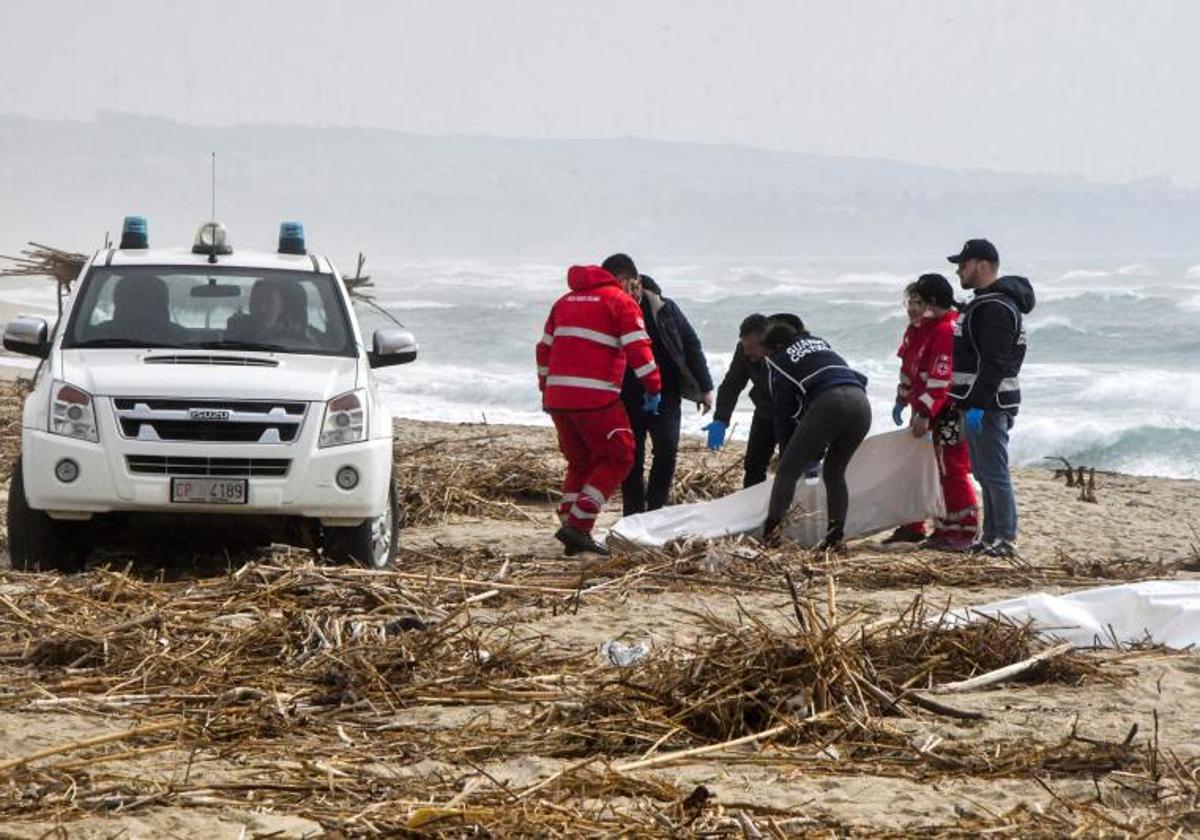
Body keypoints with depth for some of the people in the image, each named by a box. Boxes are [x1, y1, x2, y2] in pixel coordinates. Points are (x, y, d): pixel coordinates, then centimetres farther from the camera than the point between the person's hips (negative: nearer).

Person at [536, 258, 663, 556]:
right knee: (617, 459, 3)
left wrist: (546, 388, 29)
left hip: (557, 397, 7)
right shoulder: (621, 302, -1)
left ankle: (571, 528, 11)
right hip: (595, 398, -7)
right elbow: (638, 349, -10)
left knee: (580, 463, 19)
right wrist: (654, 387, -3)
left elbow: (544, 349, 23)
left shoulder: (565, 301, 20)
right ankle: (578, 526, -8)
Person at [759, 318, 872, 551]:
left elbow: (783, 412, 17)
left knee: (788, 470, 4)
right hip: (861, 404, 6)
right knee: (835, 472, 21)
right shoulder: (820, 343, 33)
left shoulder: (780, 360, 18)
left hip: (829, 403, -5)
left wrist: (787, 452, 26)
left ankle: (771, 531, -7)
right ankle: (836, 535, 11)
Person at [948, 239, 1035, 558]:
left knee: (994, 474, -9)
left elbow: (994, 363, -24)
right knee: (985, 473, 14)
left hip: (989, 404, -11)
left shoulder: (997, 308, -17)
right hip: (977, 403, 11)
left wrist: (978, 404, -26)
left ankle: (1006, 539, -7)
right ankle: (991, 537, 19)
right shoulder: (982, 304, 19)